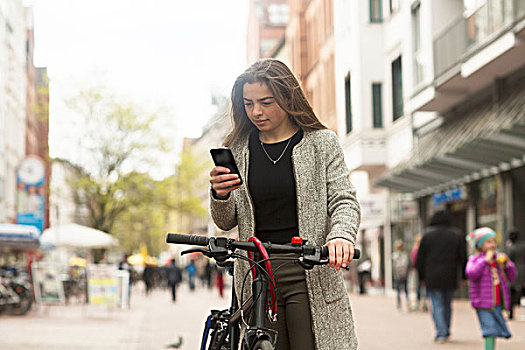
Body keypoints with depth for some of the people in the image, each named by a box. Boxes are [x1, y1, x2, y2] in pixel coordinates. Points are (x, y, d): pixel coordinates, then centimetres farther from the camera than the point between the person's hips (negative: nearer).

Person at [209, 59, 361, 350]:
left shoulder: (321, 143, 5)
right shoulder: (238, 150, 11)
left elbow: (344, 201, 0)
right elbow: (226, 222, 12)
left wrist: (341, 235, -22)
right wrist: (219, 195, -10)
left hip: (311, 275, -2)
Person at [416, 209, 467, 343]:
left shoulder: (427, 235, -1)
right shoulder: (456, 235, 4)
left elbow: (420, 257, 1)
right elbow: (463, 257, 4)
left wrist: (421, 276, 8)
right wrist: (464, 276, 10)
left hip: (432, 277, -2)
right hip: (450, 277, 2)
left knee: (437, 306, -2)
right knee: (447, 304, 14)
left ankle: (441, 333, -13)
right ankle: (446, 332, 21)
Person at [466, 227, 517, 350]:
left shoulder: (499, 258, 11)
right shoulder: (474, 260, -4)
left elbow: (512, 277, 11)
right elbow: (471, 274, -24)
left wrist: (507, 264, -6)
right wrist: (486, 260, -23)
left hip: (498, 303, 5)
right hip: (483, 303, -5)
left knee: (495, 331, 11)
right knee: (490, 330, -14)